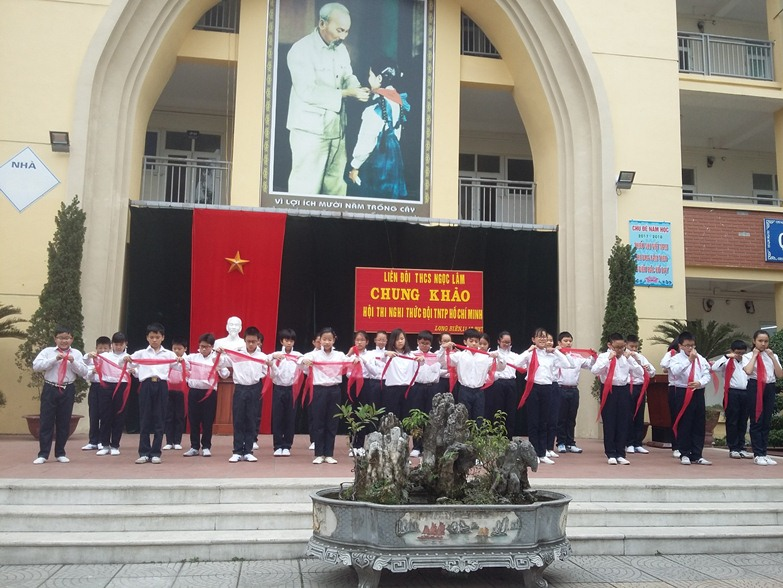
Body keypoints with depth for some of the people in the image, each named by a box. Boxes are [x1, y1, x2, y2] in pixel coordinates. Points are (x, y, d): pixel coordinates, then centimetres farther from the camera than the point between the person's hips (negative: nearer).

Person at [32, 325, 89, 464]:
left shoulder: (76, 353, 6)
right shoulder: (47, 351, 4)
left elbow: (83, 372, 1)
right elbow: (36, 366, -9)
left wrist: (73, 361, -14)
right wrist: (55, 359, -16)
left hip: (68, 390, 1)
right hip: (50, 389, -1)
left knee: (64, 422, 7)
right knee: (46, 421, 1)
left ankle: (60, 453, 19)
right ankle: (43, 454, 9)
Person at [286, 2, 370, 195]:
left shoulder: (341, 49, 13)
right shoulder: (301, 50, -10)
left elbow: (347, 77, 16)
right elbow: (308, 91, -20)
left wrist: (358, 88, -8)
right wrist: (346, 93, -22)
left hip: (337, 129, 7)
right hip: (310, 129, -7)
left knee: (336, 186, 8)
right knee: (306, 188, -3)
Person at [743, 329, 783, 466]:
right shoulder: (748, 356, 3)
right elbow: (748, 371, -17)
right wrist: (755, 355, -6)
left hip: (769, 388, 4)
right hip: (755, 388, -4)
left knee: (766, 422, 6)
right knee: (756, 421, -3)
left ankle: (763, 453, 12)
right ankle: (758, 455, 1)